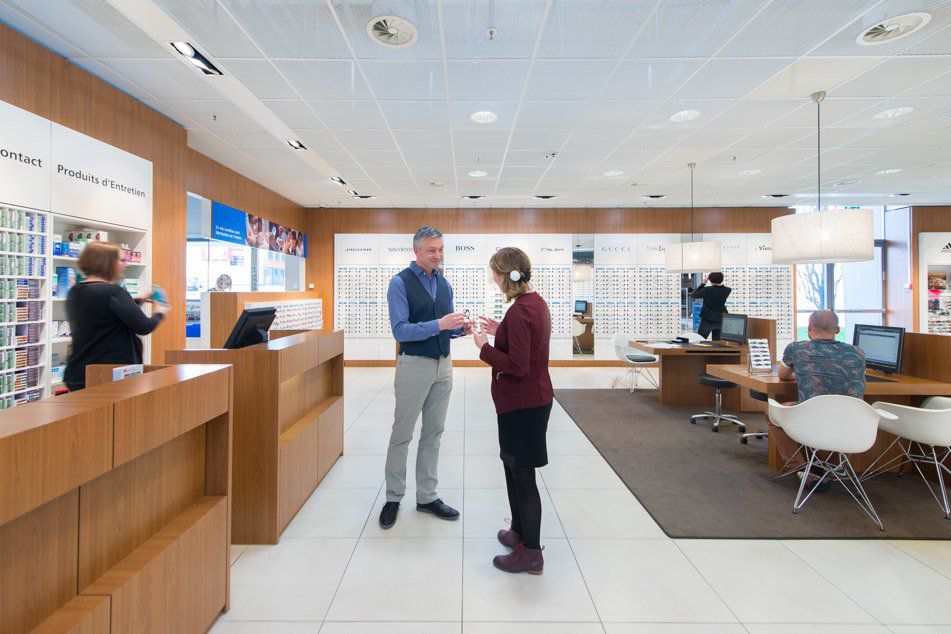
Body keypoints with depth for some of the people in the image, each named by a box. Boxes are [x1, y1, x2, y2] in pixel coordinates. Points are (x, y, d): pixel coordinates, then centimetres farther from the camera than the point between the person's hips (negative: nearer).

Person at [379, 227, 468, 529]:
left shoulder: (444, 284, 10)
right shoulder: (400, 282, -10)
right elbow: (400, 331, -18)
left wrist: (460, 328, -6)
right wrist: (439, 325, -27)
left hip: (443, 365, 6)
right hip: (414, 365, -6)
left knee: (433, 434, 13)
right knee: (402, 434, 6)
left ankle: (427, 497, 27)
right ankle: (393, 498, 24)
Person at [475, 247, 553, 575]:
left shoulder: (519, 311, -23)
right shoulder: (537, 302, 9)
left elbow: (518, 366, -25)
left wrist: (485, 348, -14)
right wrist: (500, 331, 9)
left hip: (522, 405, -10)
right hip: (534, 398, 10)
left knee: (522, 475, 4)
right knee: (513, 466, 23)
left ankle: (531, 553, 22)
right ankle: (520, 532, 40)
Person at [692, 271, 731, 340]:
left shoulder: (707, 290, -17)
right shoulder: (727, 290, -4)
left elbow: (695, 295, -3)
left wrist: (703, 283, -1)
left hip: (707, 320, -4)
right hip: (720, 320, 4)